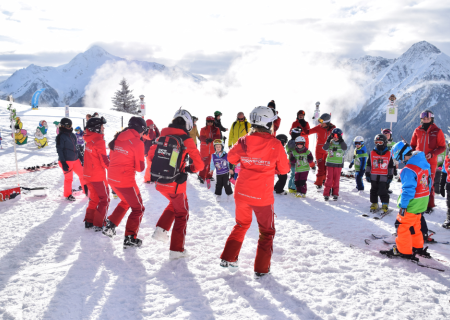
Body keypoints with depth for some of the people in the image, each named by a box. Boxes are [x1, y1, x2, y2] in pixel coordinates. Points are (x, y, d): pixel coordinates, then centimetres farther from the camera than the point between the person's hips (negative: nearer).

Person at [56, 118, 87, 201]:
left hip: (75, 159, 7)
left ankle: (87, 191, 23)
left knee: (82, 174, 10)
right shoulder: (60, 136, -10)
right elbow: (59, 150, -13)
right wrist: (63, 163, -18)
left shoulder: (72, 135, 12)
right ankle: (68, 195, 18)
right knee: (69, 178, 1)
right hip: (66, 161, -7)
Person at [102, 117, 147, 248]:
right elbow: (140, 167, -10)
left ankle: (109, 225, 28)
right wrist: (141, 165, 9)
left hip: (112, 178, 7)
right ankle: (130, 239, 7)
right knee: (138, 209, 10)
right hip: (126, 181, -7)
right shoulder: (137, 143, -15)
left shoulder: (118, 138, 5)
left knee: (126, 201, 31)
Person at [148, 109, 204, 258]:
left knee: (174, 204, 32)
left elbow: (151, 155, 15)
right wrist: (189, 169, 14)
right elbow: (199, 164, -6)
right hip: (175, 184, -5)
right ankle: (176, 249, 17)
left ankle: (161, 229, 19)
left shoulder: (163, 136, 3)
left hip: (160, 183, 5)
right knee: (182, 214, 15)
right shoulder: (186, 139, -10)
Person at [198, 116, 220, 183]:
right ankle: (201, 177, -6)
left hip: (212, 149, 2)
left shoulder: (216, 129, 10)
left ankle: (209, 176, 17)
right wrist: (206, 140, -26)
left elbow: (217, 137, -4)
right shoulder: (203, 129, 7)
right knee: (204, 163, -9)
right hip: (204, 148, -2)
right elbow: (201, 138, -5)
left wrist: (211, 139, -23)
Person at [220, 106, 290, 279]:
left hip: (241, 192, 3)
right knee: (267, 232, 16)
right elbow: (284, 169, -3)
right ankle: (261, 268, 17)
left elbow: (231, 157, 10)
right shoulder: (275, 145, -15)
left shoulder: (244, 141, -8)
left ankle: (228, 258, 26)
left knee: (241, 225, 27)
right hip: (262, 196, -3)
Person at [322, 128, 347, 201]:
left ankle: (335, 194, 13)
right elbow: (325, 148, -14)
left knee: (336, 179, 4)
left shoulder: (342, 144, 2)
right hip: (330, 163, 0)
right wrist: (328, 140, -23)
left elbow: (345, 148, -18)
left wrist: (341, 140, -24)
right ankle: (326, 194, 1)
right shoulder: (330, 143, 2)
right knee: (329, 178, -3)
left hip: (338, 164, 0)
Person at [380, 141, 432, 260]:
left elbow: (408, 189, -25)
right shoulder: (424, 163, 2)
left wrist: (403, 205, -18)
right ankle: (418, 247, 35)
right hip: (422, 202, 9)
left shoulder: (408, 170, -26)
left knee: (402, 225, 4)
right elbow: (429, 182, 12)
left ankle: (404, 251, 11)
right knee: (415, 224, 23)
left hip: (412, 204, -9)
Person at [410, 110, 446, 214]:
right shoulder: (417, 130, 6)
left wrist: (432, 154, -14)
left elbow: (442, 147, 0)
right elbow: (412, 145, 16)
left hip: (430, 162, -3)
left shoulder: (437, 131, -2)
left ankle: (430, 206, 10)